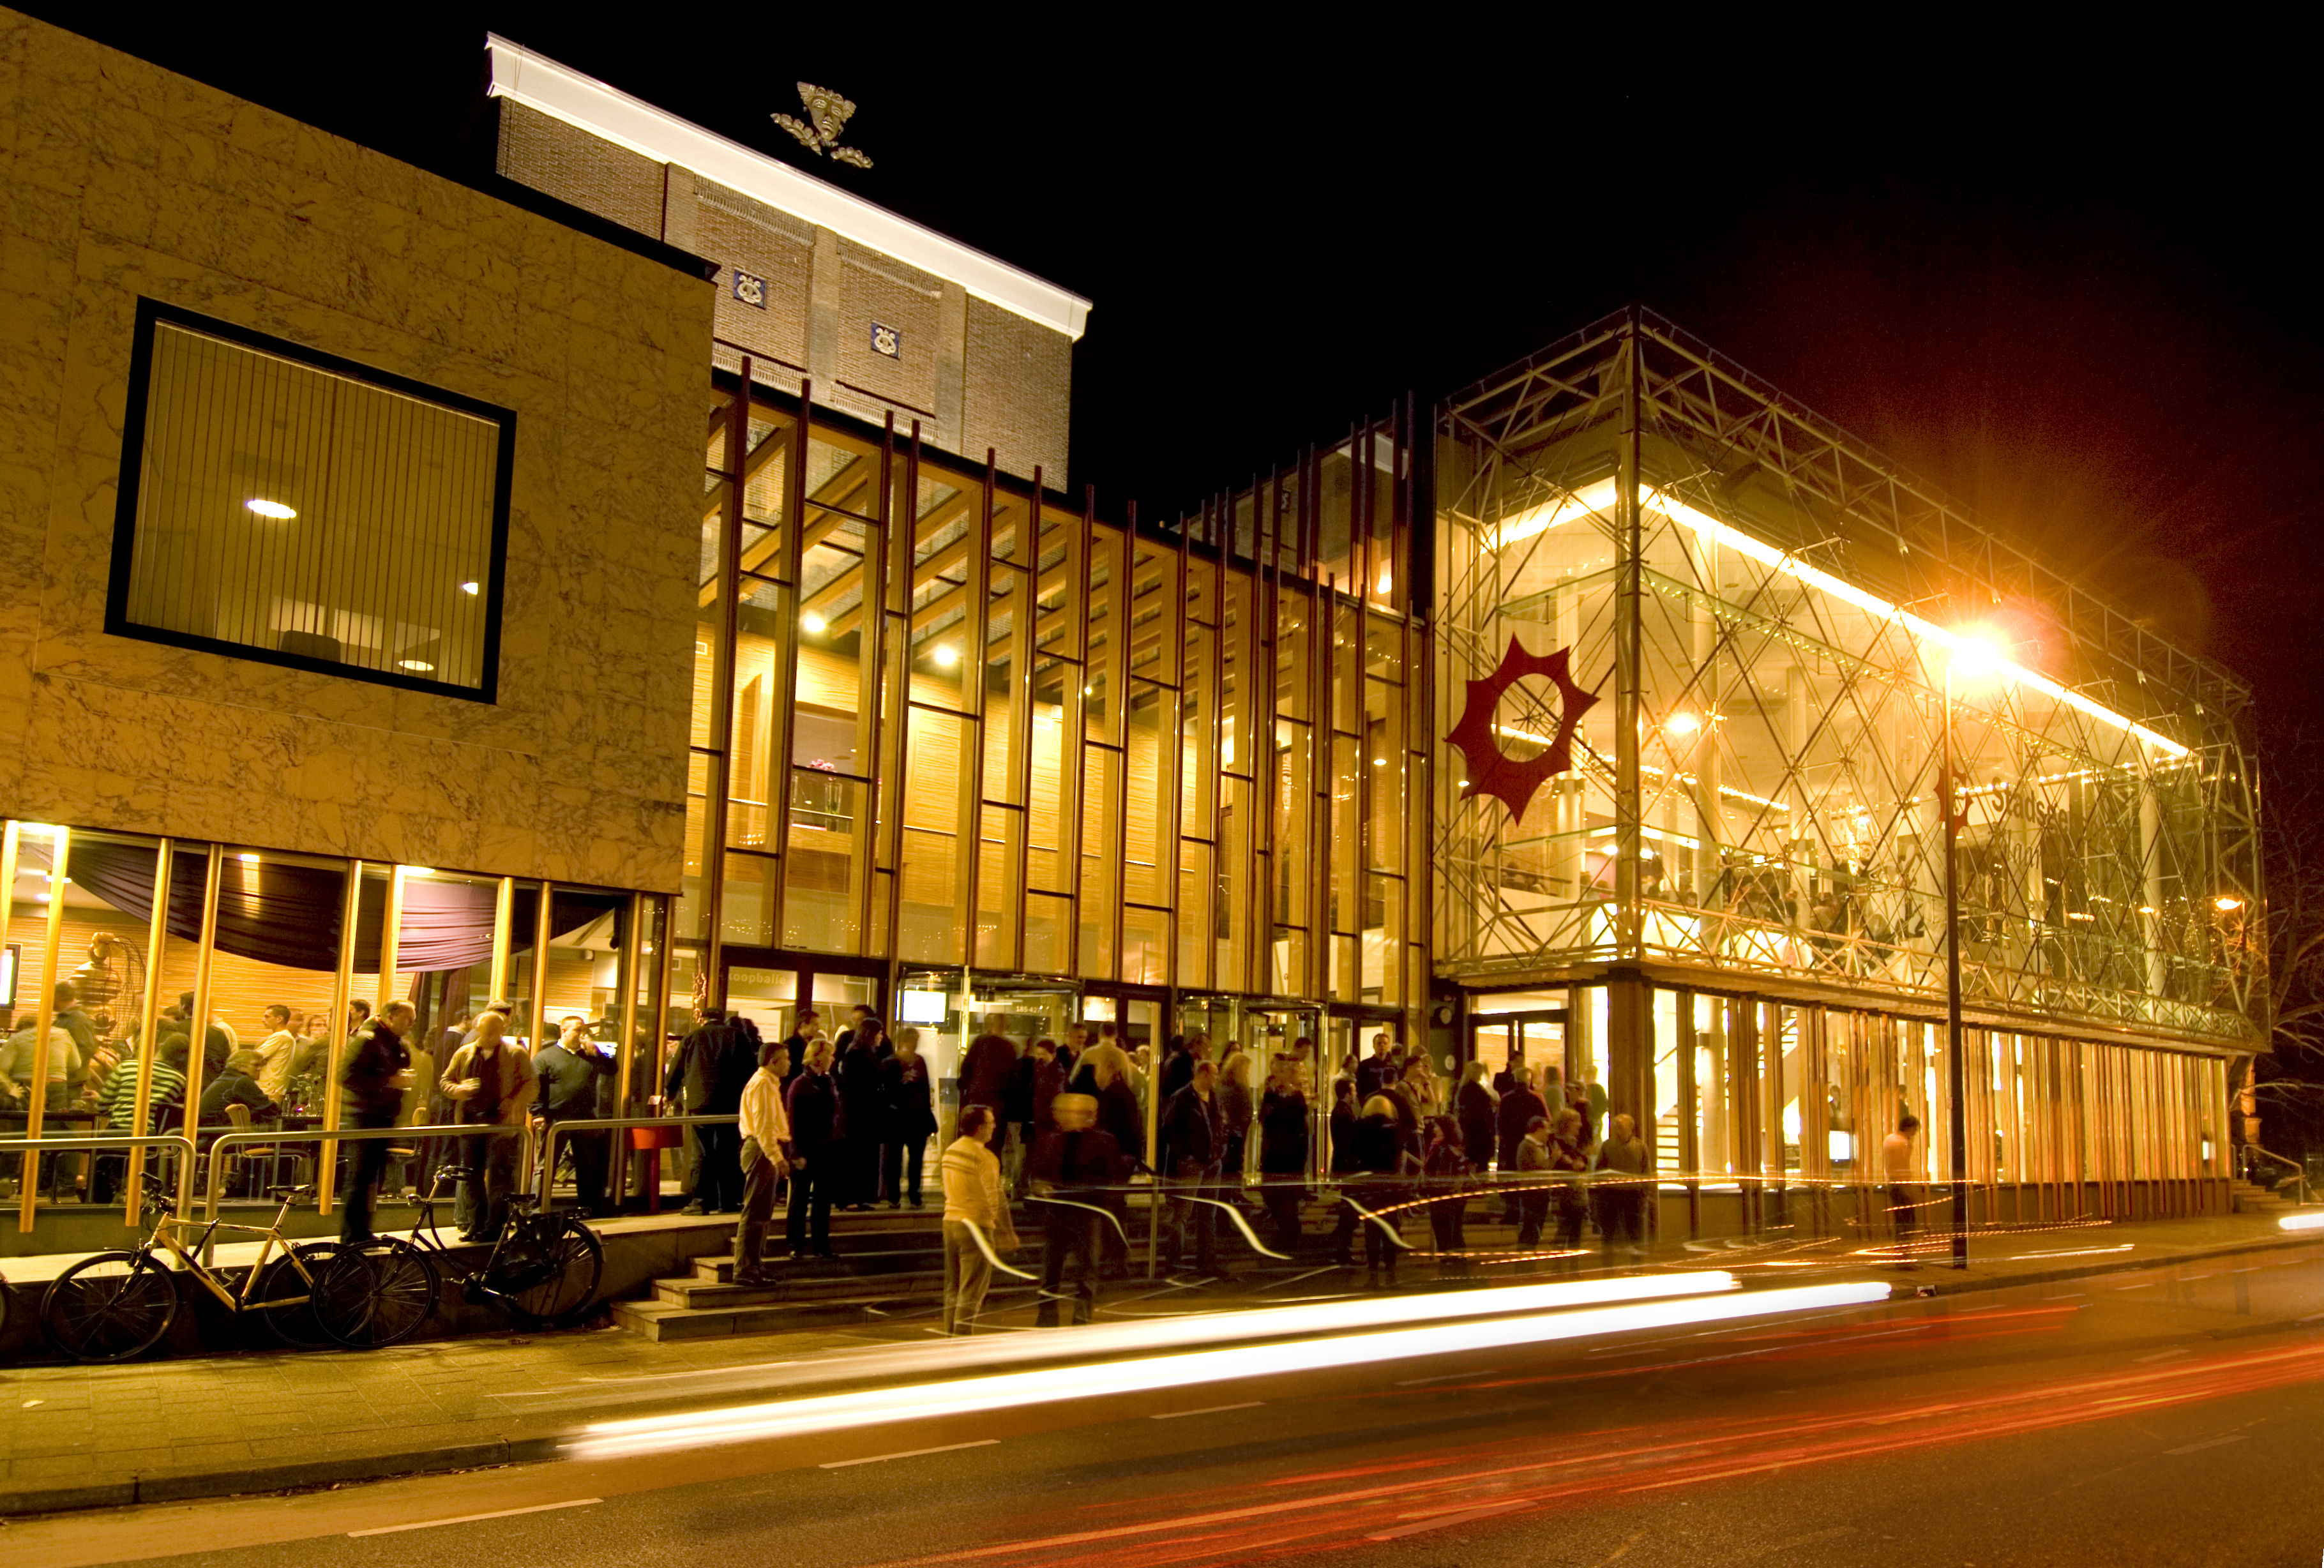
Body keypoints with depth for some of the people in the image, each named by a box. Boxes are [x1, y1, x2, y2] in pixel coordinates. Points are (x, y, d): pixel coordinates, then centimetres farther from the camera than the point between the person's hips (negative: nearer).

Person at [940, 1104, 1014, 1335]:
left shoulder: (950, 1152, 9)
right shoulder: (984, 1157, -15)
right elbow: (995, 1199, -15)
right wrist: (1008, 1233, -6)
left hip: (951, 1221, 8)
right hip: (976, 1226, -8)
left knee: (952, 1288, 13)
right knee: (972, 1292, -2)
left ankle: (951, 1334, 18)